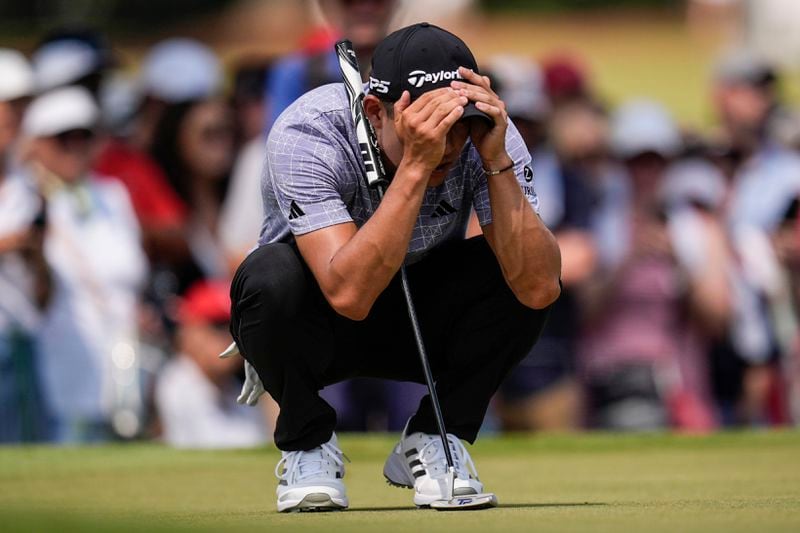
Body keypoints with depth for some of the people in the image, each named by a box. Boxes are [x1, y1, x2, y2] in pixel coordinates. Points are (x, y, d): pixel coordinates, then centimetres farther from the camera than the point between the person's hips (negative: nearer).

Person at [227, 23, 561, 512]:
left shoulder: (485, 135, -22)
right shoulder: (307, 135, -31)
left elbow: (540, 288, -33)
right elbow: (349, 293, -44)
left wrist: (496, 160, -40)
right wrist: (415, 165, -48)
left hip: (427, 325, 2)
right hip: (314, 329, -2)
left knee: (522, 275, -26)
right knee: (274, 275, -35)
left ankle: (433, 441, -6)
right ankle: (307, 444, -8)